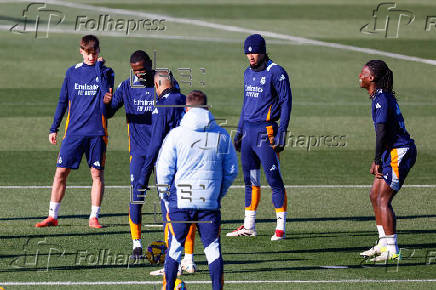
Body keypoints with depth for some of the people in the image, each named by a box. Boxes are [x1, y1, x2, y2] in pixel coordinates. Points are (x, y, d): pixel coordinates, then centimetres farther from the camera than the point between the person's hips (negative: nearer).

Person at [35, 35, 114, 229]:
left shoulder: (105, 72, 3)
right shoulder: (72, 73, 9)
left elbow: (106, 95, -16)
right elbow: (63, 102, 15)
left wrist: (99, 68, -18)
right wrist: (53, 128, 12)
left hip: (97, 132, -2)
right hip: (74, 131, 2)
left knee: (97, 174, 0)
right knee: (61, 171, -2)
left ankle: (94, 217, 8)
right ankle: (52, 216, 4)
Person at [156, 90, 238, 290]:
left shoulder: (176, 134, -5)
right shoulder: (222, 136, 3)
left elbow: (164, 169, -4)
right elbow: (231, 171, 7)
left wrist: (165, 194, 10)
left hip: (180, 200, -1)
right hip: (210, 202, 1)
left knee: (175, 246, 8)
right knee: (213, 247, 8)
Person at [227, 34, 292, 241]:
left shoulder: (276, 73, -9)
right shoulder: (248, 73, 15)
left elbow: (286, 102, -11)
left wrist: (281, 132, -16)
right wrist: (239, 130, 20)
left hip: (265, 131, -8)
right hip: (248, 129, 8)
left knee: (274, 180, -8)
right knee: (250, 180, 11)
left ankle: (281, 228, -5)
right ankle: (249, 226, 18)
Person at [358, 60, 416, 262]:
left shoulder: (381, 98, -16)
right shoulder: (381, 96, 15)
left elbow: (382, 132, -21)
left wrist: (377, 161, -18)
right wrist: (377, 161, 23)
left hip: (400, 152, -10)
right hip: (393, 152, 10)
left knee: (382, 199, -11)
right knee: (375, 195, 15)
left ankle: (392, 250, -11)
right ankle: (383, 244, 21)